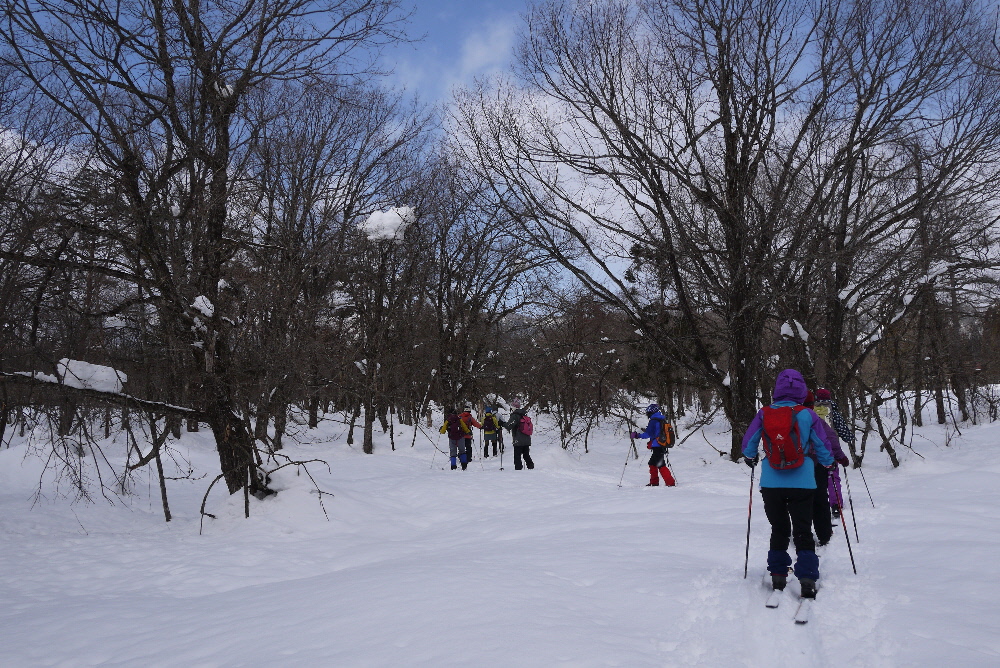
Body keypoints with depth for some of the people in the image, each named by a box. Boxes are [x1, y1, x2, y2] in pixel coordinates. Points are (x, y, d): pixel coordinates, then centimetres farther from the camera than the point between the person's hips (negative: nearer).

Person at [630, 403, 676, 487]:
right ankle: (654, 483, 21)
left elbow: (648, 434, -14)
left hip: (657, 447, -9)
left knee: (661, 465, -10)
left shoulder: (653, 421, -10)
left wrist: (638, 435, -3)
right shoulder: (663, 420, 15)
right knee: (652, 463, 18)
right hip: (663, 447, 9)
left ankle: (670, 483, -15)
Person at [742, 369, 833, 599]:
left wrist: (750, 458, 26)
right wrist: (829, 463, 26)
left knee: (778, 530, 16)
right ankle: (807, 578, -2)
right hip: (802, 483, -1)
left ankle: (777, 576, 17)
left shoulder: (764, 414, -4)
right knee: (803, 532, 7)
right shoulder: (806, 414, -6)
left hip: (771, 483, 1)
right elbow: (821, 446, 5)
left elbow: (748, 444, 4)